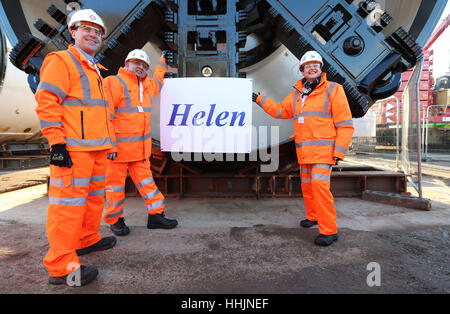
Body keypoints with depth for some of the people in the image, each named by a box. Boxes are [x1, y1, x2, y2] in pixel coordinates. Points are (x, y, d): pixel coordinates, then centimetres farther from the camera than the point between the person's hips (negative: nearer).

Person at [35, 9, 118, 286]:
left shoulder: (95, 70, 24)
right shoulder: (62, 61, -2)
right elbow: (47, 102, -12)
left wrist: (108, 142, 24)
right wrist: (56, 143, -19)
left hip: (97, 148, 9)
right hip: (72, 150, -9)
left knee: (95, 196, 18)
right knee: (70, 203, -7)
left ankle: (87, 239, 36)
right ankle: (61, 266, 2)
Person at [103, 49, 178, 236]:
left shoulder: (148, 86, 16)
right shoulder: (114, 83, -8)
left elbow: (157, 80, 43)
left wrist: (162, 62, 52)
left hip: (141, 148, 7)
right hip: (117, 147, -6)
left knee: (146, 181, 11)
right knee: (115, 183, 6)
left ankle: (156, 215, 20)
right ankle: (115, 220, 21)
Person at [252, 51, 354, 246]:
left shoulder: (333, 90, -4)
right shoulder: (297, 94, 13)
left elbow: (345, 124, -8)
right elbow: (281, 111, 23)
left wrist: (339, 152, -15)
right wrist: (259, 100, 20)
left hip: (323, 149, -6)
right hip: (304, 151, 7)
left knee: (320, 185, -15)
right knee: (307, 185, 15)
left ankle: (329, 230, -6)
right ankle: (313, 216, 35)